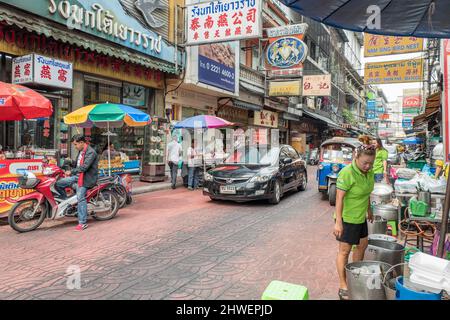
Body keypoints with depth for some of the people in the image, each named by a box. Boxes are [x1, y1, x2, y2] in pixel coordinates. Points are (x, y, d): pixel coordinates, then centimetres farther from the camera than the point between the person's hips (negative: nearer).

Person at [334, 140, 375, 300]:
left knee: (362, 245, 21)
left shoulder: (369, 172, -1)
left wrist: (369, 210, 22)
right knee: (344, 251, 1)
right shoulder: (347, 173, -25)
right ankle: (343, 287, 11)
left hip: (360, 217, 8)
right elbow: (339, 198, -24)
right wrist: (338, 222, -26)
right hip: (347, 218, -8)